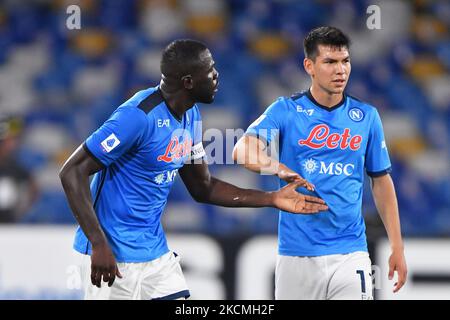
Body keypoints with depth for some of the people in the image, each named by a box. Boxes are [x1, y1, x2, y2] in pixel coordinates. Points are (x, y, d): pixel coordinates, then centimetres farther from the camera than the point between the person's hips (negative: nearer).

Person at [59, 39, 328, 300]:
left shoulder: (191, 116, 6)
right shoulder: (139, 115, -22)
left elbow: (202, 188, 17)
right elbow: (72, 172, -21)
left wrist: (272, 199, 9)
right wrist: (99, 245, -27)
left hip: (157, 251, 8)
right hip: (115, 256, -8)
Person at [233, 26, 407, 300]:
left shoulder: (367, 116, 7)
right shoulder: (286, 111, -1)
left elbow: (381, 180, 14)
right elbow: (243, 151, -16)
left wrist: (398, 248, 10)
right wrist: (281, 169, -37)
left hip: (350, 254, 1)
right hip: (297, 254, -1)